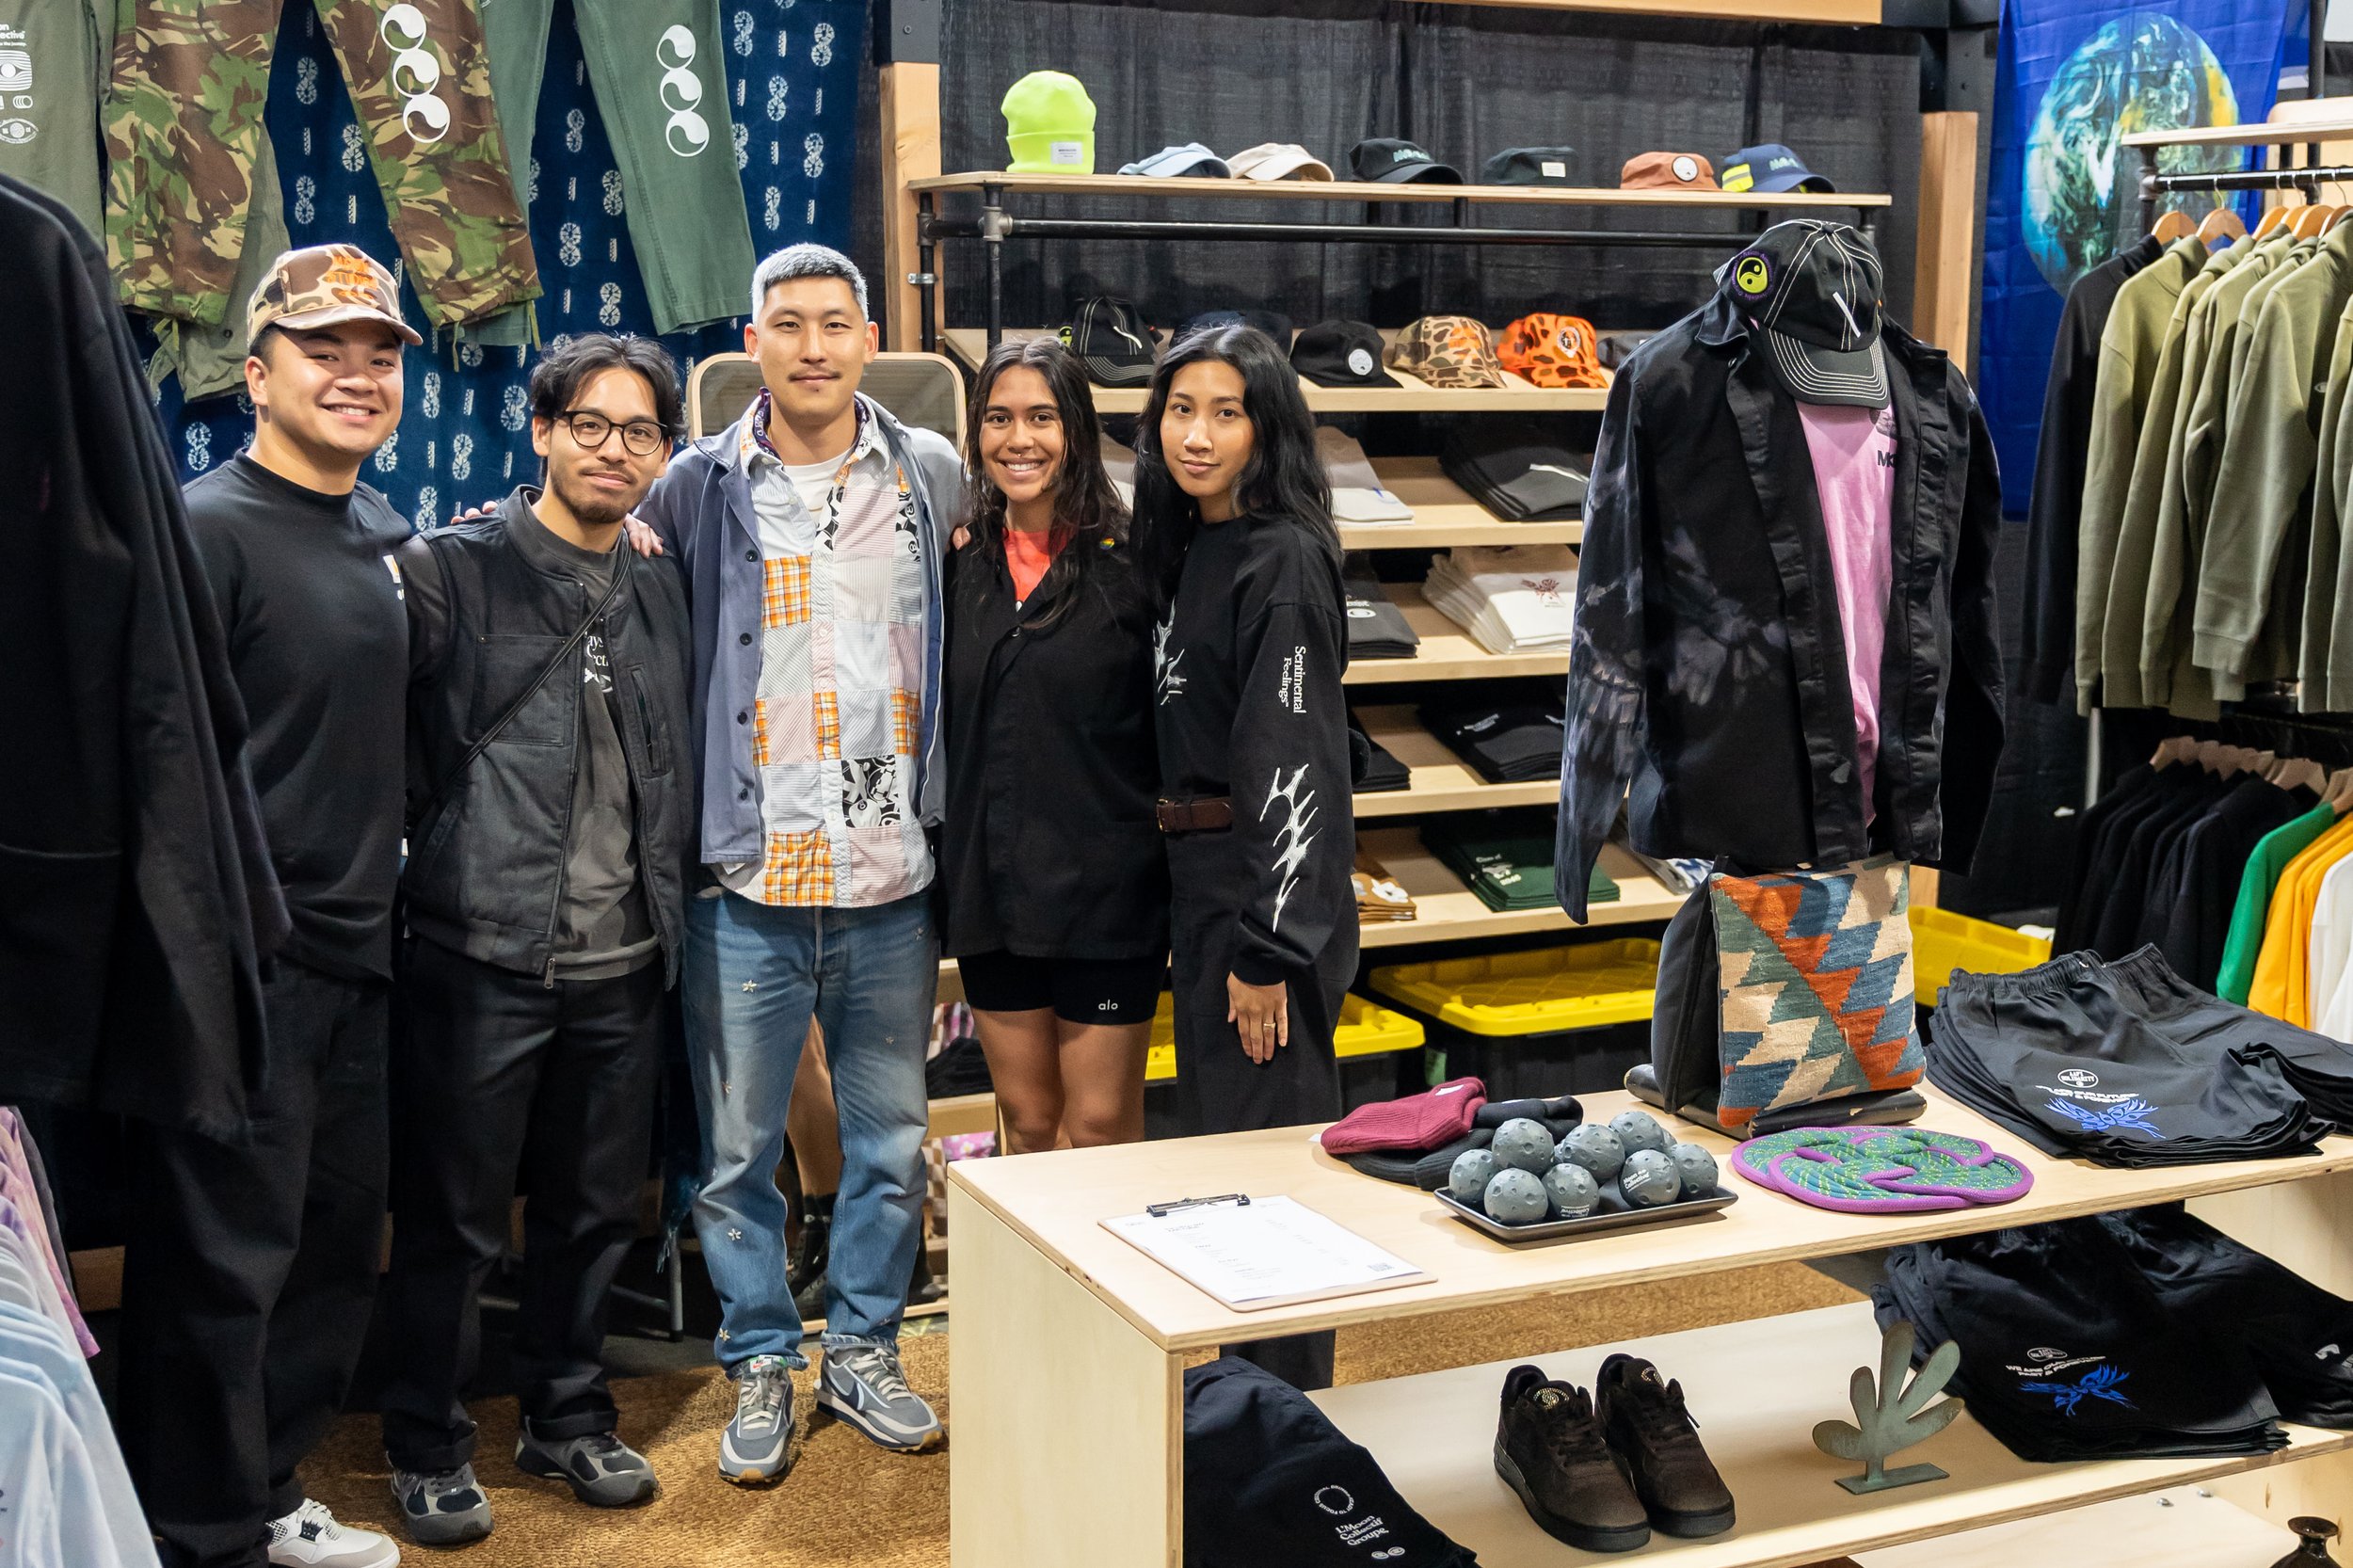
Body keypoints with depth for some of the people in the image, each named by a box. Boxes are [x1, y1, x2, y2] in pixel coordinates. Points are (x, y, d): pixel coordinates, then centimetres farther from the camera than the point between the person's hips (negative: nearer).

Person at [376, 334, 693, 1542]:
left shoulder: (662, 596, 11)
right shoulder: (450, 570, -5)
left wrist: (670, 901, 11)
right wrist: (452, 862, -11)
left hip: (622, 961, 5)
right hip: (483, 954, -5)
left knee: (595, 1211, 15)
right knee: (453, 1218, 6)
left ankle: (568, 1417, 32)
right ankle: (428, 1450, 22)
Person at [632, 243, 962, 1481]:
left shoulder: (932, 476, 6)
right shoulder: (698, 487, 0)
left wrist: (952, 832, 12)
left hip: (892, 880, 2)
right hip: (747, 883, -2)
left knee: (891, 1140, 12)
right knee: (739, 1151, 7)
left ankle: (863, 1350, 29)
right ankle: (761, 1364, 24)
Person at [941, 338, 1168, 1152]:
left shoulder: (1130, 562, -7)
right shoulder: (963, 567, 7)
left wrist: (1180, 892, -9)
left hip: (1105, 889, -4)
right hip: (991, 886, 4)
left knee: (1101, 1129, 3)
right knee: (1027, 1124, 14)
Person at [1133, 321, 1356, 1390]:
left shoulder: (1282, 561, -15)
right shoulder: (1191, 552, 13)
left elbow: (1296, 762, -21)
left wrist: (1269, 945, -24)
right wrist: (1187, 915, 16)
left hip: (1268, 897, -10)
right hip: (1201, 889, 10)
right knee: (1215, 1133, 17)